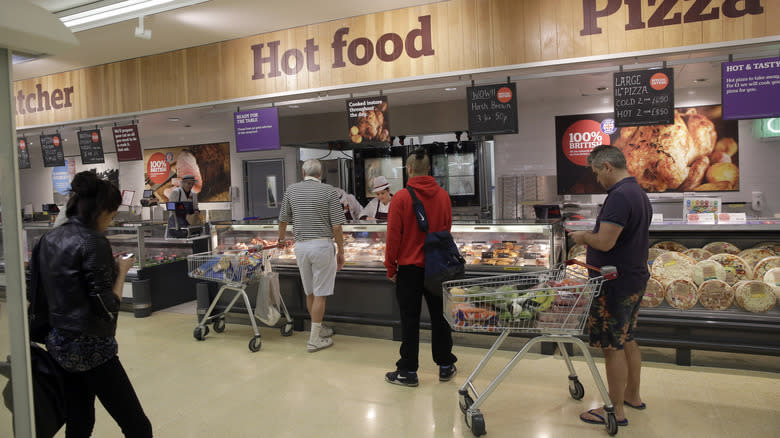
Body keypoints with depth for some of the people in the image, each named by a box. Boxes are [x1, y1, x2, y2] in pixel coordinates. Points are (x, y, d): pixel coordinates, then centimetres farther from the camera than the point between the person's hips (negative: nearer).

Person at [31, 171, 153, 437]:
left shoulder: (49, 238, 5)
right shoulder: (93, 243, -18)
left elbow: (36, 289, 15)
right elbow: (108, 309, -21)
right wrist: (121, 271, -6)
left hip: (58, 343, 9)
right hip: (91, 348, -9)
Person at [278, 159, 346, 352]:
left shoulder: (291, 190, 5)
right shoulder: (329, 191, -5)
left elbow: (283, 220, 15)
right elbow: (336, 226, -9)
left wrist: (281, 238, 34)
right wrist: (341, 251, 1)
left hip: (300, 246, 4)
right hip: (322, 245, -4)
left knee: (310, 293, 15)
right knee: (320, 294, 1)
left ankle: (319, 328, 30)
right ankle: (314, 339, 5)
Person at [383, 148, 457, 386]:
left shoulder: (401, 198, -12)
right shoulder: (443, 196, 1)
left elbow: (393, 236, -10)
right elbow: (447, 231, 9)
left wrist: (391, 267, -1)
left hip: (410, 267, -4)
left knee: (410, 320, 4)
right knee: (439, 316, 14)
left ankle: (408, 371, 13)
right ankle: (445, 366, 24)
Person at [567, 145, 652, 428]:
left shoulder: (619, 196, -22)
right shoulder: (639, 193, 12)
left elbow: (605, 242, -28)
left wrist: (583, 237, -9)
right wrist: (590, 236, 12)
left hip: (616, 285, -10)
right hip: (634, 279, 10)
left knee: (613, 346, 1)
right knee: (627, 340, 21)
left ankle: (616, 410, 12)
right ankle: (633, 395, 36)